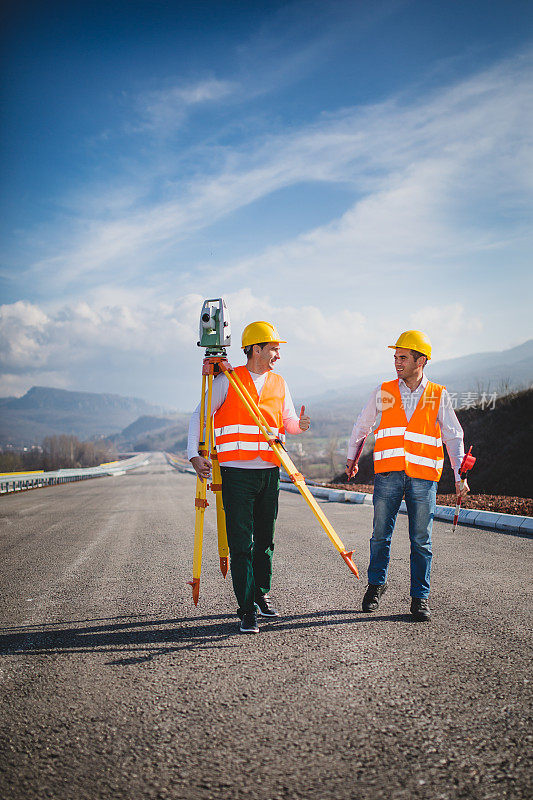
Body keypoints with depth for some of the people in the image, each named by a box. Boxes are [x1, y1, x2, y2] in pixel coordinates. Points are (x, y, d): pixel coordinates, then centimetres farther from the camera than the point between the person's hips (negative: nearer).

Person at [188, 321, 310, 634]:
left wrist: (299, 424, -10)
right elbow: (200, 415, 1)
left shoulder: (279, 384, 12)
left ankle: (261, 594, 29)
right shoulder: (227, 380, -1)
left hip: (269, 471, 4)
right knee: (241, 543, -6)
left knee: (265, 539, 12)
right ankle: (248, 610, -2)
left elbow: (288, 422, 14)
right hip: (236, 472, -4)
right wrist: (194, 454, -10)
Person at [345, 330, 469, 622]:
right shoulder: (383, 392, 8)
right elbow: (362, 425, 21)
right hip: (388, 474, 1)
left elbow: (453, 436, 9)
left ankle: (420, 598, 13)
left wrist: (459, 474, 0)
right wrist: (351, 457, 24)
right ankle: (376, 584, 26)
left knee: (421, 541, 3)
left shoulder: (438, 395, 6)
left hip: (423, 477, -1)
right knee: (381, 535, 5)